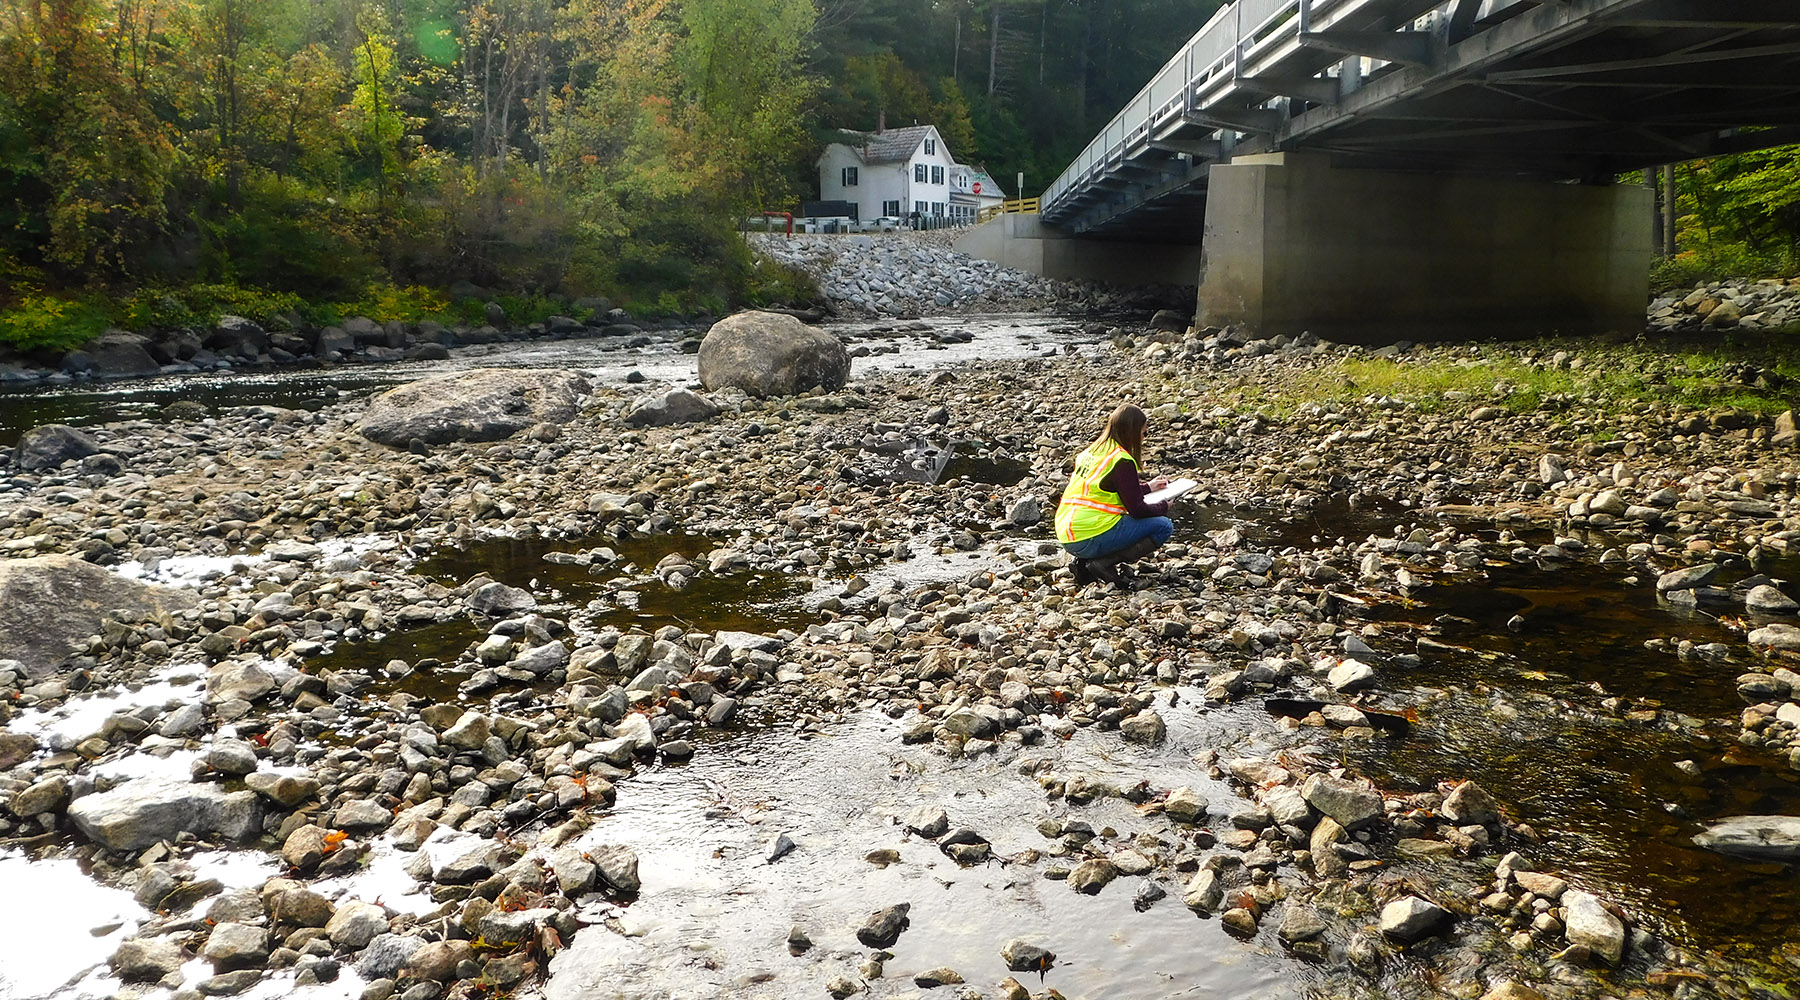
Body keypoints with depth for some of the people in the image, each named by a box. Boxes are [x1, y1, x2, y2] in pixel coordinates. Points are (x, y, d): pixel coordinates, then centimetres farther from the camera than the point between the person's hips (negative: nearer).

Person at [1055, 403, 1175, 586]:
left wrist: (1147, 487, 35)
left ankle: (1085, 563, 10)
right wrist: (1163, 507, 11)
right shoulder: (1122, 461, -11)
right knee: (1164, 526, -1)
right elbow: (1137, 510, -9)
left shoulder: (1092, 451, 14)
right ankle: (1104, 563, -9)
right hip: (1090, 540, -9)